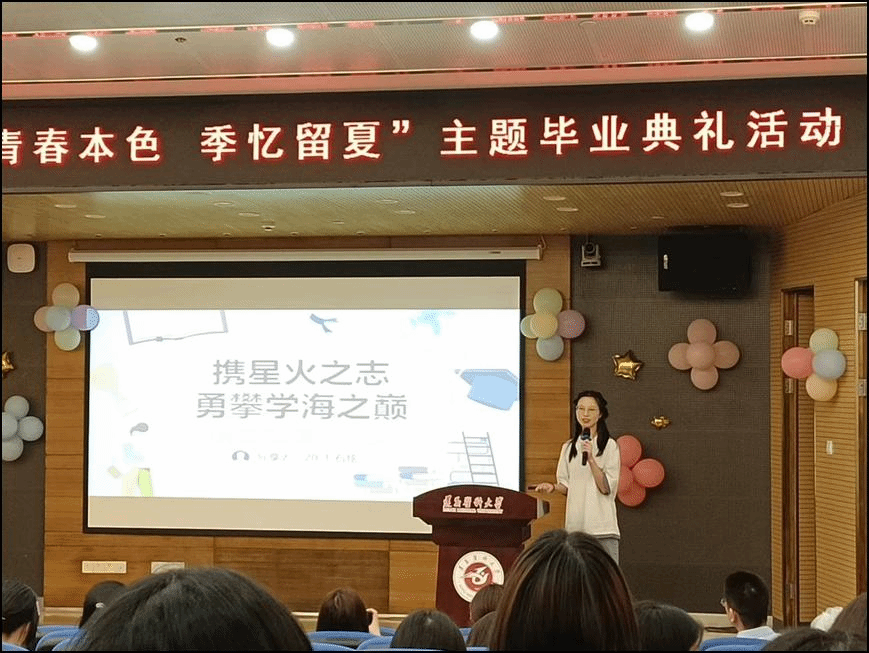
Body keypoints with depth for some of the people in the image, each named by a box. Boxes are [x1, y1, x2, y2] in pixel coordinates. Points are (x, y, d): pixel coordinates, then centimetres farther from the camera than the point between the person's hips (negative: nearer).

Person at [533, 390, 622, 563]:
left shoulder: (609, 446, -1)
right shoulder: (568, 447, 13)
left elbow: (606, 487, -7)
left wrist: (590, 459, -17)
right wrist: (553, 487, -2)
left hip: (602, 527, -4)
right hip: (575, 526, 4)